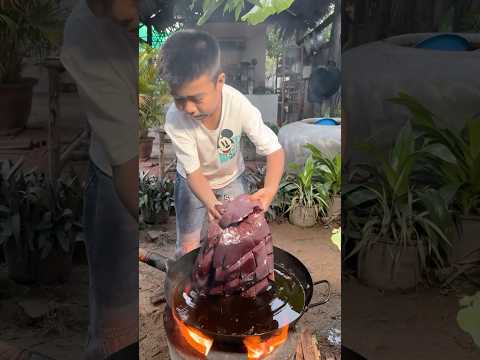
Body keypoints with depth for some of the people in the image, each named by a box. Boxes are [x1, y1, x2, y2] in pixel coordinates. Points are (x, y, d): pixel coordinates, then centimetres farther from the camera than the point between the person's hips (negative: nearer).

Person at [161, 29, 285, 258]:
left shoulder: (239, 105, -33)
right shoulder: (175, 119, -33)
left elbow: (274, 150, -28)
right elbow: (193, 171, -27)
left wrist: (270, 189, -46)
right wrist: (211, 203, -46)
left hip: (231, 178, 1)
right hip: (194, 181, 0)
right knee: (188, 247, 5)